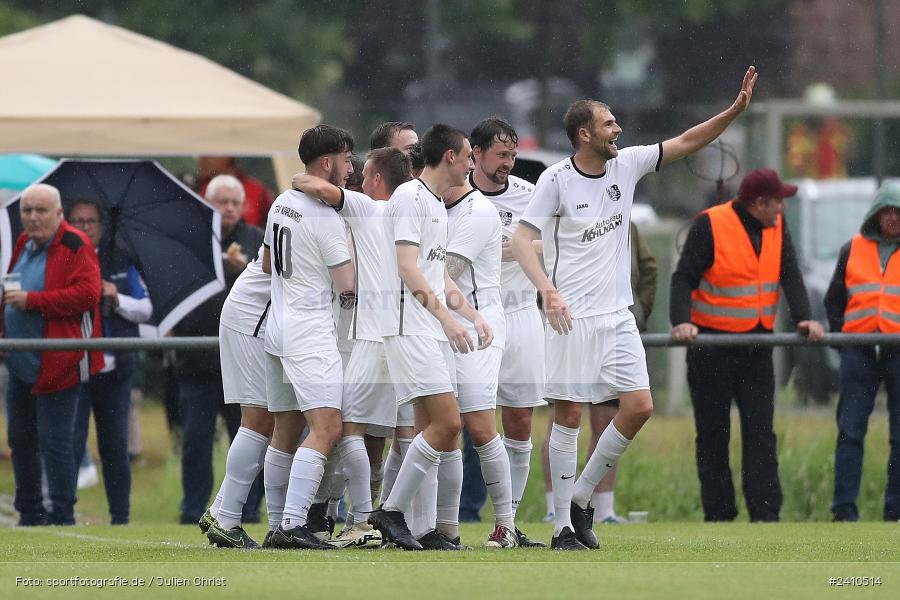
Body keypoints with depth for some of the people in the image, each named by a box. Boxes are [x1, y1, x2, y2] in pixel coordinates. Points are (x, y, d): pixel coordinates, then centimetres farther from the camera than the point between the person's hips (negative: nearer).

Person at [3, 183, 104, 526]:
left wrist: (32, 301, -23)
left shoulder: (75, 247, -12)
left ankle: (61, 517, 0)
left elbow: (86, 294, -23)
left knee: (54, 443, -6)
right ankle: (30, 514, 25)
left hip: (56, 365, -9)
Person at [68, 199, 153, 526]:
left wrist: (118, 299, -6)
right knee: (70, 444, -7)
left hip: (114, 369, 2)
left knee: (115, 446, 8)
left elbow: (146, 309, 11)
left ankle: (121, 516, 14)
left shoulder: (121, 263, 12)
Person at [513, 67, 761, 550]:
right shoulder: (557, 179, -9)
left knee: (639, 407, -4)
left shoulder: (626, 164, 5)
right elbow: (521, 239, -13)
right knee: (568, 416, -4)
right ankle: (563, 525, 3)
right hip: (571, 316, -6)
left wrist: (737, 109, -2)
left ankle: (581, 496, 12)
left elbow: (687, 142, 10)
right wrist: (548, 290, -28)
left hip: (617, 315, 6)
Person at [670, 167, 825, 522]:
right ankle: (718, 517, 6)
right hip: (712, 345, -5)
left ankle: (765, 516, -5)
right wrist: (681, 321, -29)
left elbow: (790, 277, 1)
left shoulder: (776, 228, 7)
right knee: (713, 434, 2)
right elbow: (684, 278, -13)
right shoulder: (710, 226, -11)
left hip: (756, 345, 5)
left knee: (760, 433, -2)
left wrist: (803, 319, -15)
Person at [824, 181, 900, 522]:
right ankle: (844, 509, -5)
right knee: (850, 430, -4)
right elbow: (834, 299, 19)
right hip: (859, 351, 1)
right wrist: (839, 333, 7)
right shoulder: (853, 250, 13)